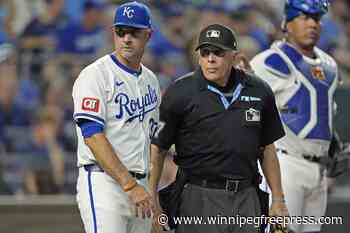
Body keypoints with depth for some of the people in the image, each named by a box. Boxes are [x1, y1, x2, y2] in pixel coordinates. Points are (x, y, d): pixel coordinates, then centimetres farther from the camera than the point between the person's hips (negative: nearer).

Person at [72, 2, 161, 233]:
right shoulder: (95, 75, -8)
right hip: (103, 182, -7)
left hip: (139, 188, 7)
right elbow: (92, 136, -17)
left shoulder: (150, 80, 15)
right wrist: (130, 185, -21)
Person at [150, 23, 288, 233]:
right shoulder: (180, 93, -4)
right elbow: (157, 147, -3)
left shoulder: (259, 92, 8)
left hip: (246, 198, 4)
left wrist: (278, 199, 15)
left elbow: (267, 148, 16)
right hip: (199, 198, -4)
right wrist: (152, 200, -10)